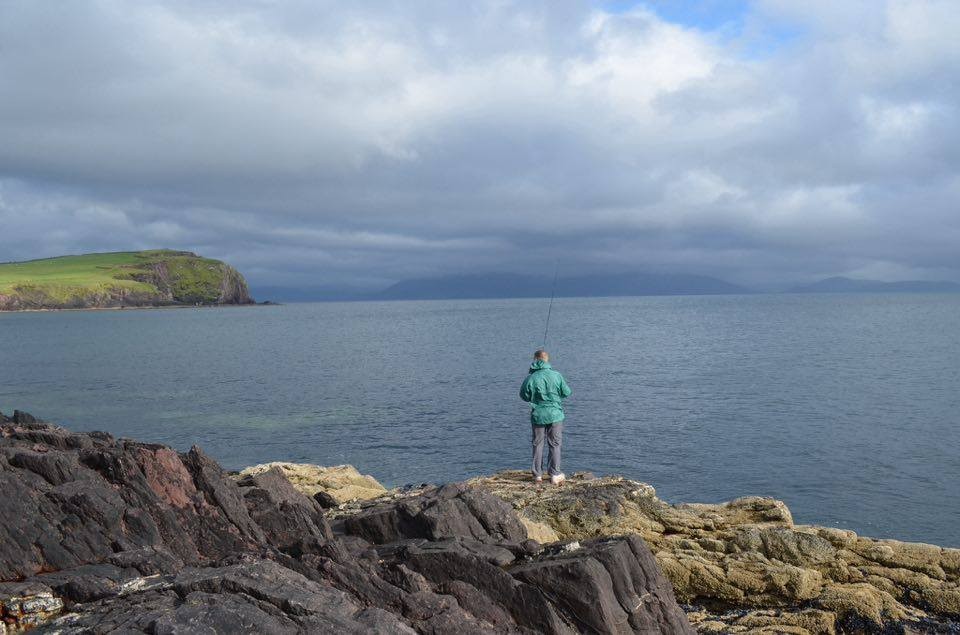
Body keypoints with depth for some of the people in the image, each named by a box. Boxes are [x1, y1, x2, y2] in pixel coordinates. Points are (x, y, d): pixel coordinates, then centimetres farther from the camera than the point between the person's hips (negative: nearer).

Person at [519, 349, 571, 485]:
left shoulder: (530, 378, -10)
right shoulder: (556, 375, -9)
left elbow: (524, 396, 3)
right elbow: (567, 393, 1)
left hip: (538, 416, 0)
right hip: (555, 414, 0)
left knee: (537, 444, 12)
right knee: (555, 444, 8)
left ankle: (538, 474, 16)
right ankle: (555, 474, 6)